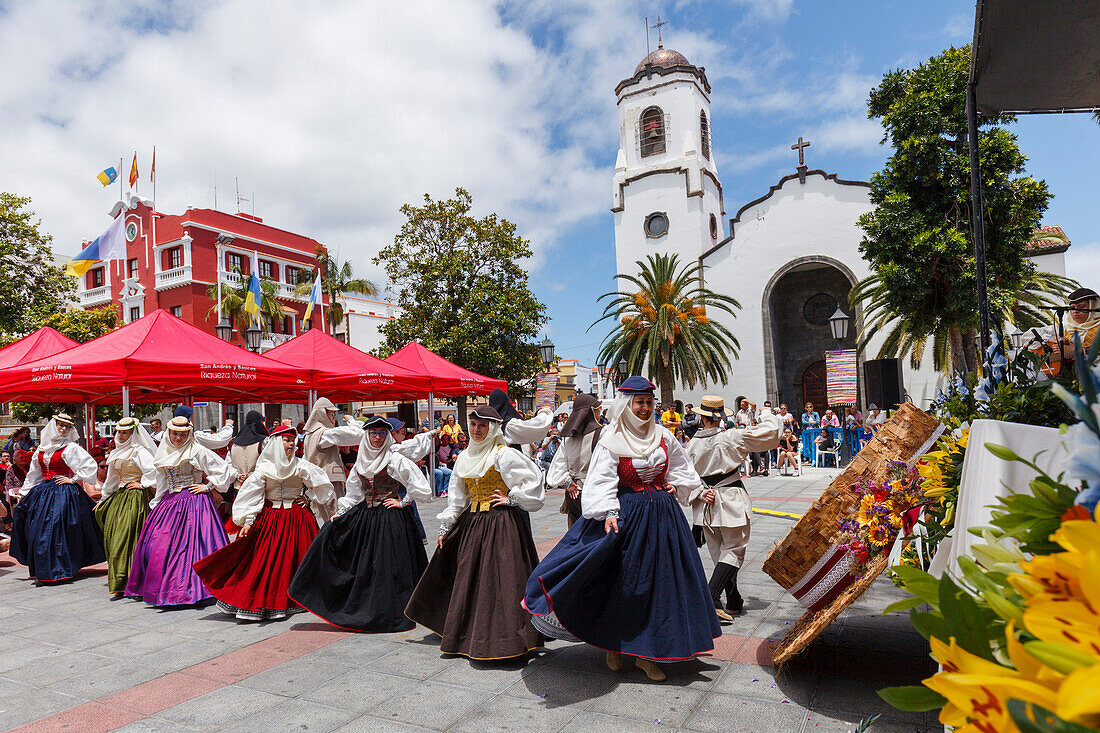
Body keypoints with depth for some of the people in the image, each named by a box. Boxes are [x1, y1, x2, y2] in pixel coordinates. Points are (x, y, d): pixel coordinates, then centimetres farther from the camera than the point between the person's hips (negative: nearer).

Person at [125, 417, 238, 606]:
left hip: (193, 503, -6)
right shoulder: (163, 452, 12)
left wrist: (207, 487, -8)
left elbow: (226, 470, -7)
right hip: (169, 503, 6)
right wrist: (155, 505, 21)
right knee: (155, 544, 4)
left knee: (188, 545, -10)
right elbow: (162, 484, 23)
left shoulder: (198, 451, -7)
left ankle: (187, 589, -3)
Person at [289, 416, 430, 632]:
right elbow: (354, 494, 17)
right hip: (364, 517, 6)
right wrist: (340, 514, 9)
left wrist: (403, 502, -7)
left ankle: (389, 615, 15)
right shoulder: (361, 462, 9)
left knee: (386, 567, -3)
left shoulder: (395, 459, -8)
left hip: (390, 518, -6)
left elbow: (420, 487, -9)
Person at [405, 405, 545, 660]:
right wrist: (445, 527, 13)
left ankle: (501, 638, 3)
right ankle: (468, 635, 26)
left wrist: (510, 499, -10)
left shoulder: (504, 455, -9)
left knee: (498, 578, -7)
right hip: (471, 523, 7)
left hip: (501, 523, -7)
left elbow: (533, 479, -11)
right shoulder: (464, 458, 12)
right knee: (467, 579, 12)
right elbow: (457, 497, 16)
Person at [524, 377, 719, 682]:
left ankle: (646, 653, 18)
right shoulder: (611, 441, -7)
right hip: (627, 515, -4)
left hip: (663, 514, 5)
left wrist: (674, 487, 6)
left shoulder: (663, 436, 7)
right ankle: (613, 645, 23)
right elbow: (602, 482, -15)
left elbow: (681, 470, 22)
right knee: (621, 580, 2)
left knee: (659, 580, 6)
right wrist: (609, 513, -27)